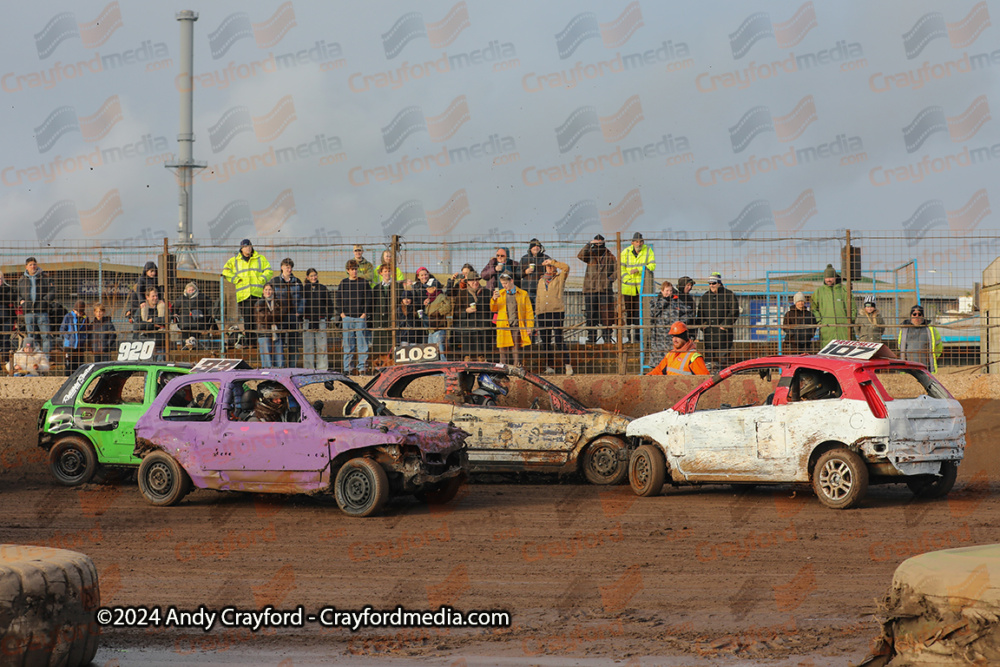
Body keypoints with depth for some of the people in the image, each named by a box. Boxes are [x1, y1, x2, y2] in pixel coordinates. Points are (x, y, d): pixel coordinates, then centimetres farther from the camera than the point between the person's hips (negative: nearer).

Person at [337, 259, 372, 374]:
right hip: (347, 317, 2)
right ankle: (348, 367, 7)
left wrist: (364, 314, -6)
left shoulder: (364, 282, 5)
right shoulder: (343, 283, 10)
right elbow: (338, 299, 11)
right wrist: (342, 313, 0)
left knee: (362, 343, -4)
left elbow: (369, 299, 3)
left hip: (361, 317, -2)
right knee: (348, 343, 3)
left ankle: (363, 367, -2)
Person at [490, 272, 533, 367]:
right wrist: (494, 299, -8)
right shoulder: (499, 293, 14)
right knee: (503, 351, 0)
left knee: (516, 351, -4)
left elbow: (529, 311, 7)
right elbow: (493, 309, 12)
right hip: (503, 327, 2)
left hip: (517, 327, -2)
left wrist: (529, 327, -2)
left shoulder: (523, 294, 7)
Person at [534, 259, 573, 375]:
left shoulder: (560, 278, 8)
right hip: (543, 313, 5)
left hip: (557, 312, -5)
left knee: (558, 339, -13)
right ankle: (549, 366, 7)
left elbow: (566, 268, -10)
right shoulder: (541, 281, 20)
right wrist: (537, 315, 14)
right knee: (545, 341, 3)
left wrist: (552, 261, -7)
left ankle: (567, 364, -9)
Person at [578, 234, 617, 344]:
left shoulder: (610, 256, 11)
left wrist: (611, 278, -4)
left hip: (605, 289, 0)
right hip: (591, 288, 0)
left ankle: (607, 336, 4)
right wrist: (589, 244, -15)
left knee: (606, 313, -4)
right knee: (590, 313, 0)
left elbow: (616, 269, 14)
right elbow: (580, 256, -10)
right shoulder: (590, 255, 9)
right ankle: (591, 336, 7)